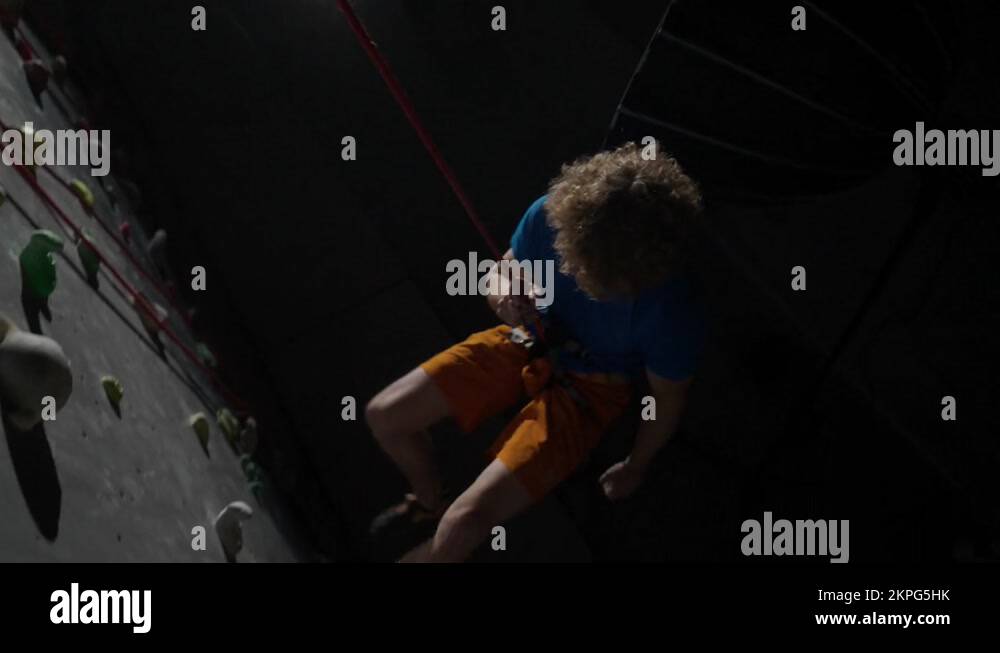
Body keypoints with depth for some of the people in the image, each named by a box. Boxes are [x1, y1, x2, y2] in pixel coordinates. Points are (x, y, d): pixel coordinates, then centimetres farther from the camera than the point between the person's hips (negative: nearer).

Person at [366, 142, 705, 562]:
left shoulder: (670, 313, -34)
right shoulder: (552, 215, -25)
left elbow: (667, 399, -12)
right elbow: (501, 274, -3)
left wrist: (636, 467, 4)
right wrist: (504, 295, -28)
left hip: (587, 387, -4)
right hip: (530, 341, 5)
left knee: (465, 523, -19)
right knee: (384, 415, -1)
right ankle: (431, 502, 31)